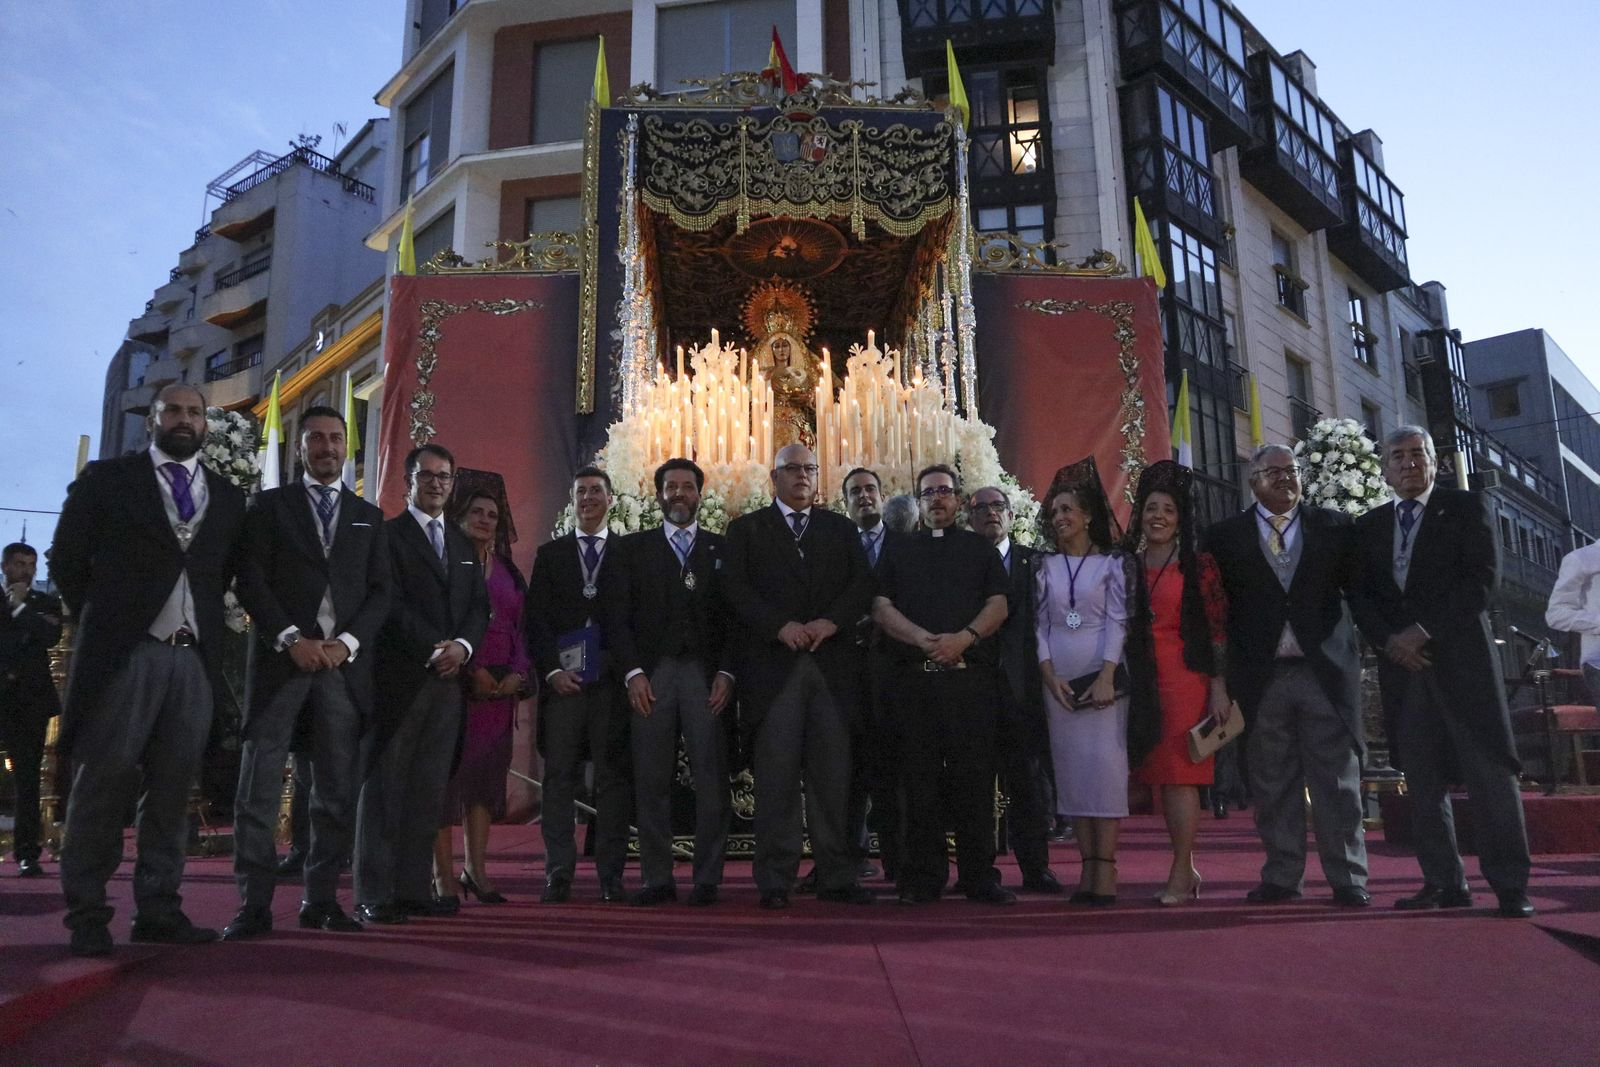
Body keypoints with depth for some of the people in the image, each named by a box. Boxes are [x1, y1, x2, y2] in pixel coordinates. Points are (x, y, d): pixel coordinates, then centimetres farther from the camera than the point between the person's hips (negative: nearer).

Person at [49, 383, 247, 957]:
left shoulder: (228, 496, 15)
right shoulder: (106, 478, 7)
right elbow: (67, 559, 7)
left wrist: (203, 622, 9)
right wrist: (100, 623, 6)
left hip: (195, 658, 3)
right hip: (123, 653, -3)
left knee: (173, 789, 4)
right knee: (104, 783, -1)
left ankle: (158, 909, 11)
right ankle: (87, 914, 7)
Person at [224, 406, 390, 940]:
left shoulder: (368, 517, 18)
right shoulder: (270, 505, 11)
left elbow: (379, 592, 10)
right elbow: (251, 581, 1)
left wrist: (347, 642, -6)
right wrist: (292, 639, -11)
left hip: (344, 662, 2)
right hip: (282, 657, -2)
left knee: (336, 789, 3)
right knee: (259, 785, -6)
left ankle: (321, 899, 11)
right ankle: (254, 904, -1)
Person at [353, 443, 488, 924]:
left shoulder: (464, 544, 20)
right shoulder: (387, 534, 2)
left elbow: (479, 606, 13)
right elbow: (392, 603, -8)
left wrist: (462, 645, -6)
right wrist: (433, 650, -15)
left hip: (448, 677, 5)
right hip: (399, 676, -5)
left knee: (428, 789, 5)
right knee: (383, 785, -1)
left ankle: (415, 888, 9)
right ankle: (374, 894, 1)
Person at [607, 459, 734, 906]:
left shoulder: (723, 549, 13)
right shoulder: (632, 549, 14)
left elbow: (735, 617, 7)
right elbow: (618, 617, 7)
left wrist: (726, 673, -6)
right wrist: (633, 673, -5)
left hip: (707, 676, 0)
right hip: (650, 675, 1)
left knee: (711, 780, -3)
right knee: (651, 781, 0)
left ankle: (707, 879, 4)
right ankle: (656, 878, 8)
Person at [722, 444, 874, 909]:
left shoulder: (842, 529, 18)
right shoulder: (746, 529, 11)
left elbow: (862, 585, 7)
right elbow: (737, 589, -1)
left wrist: (830, 622, -10)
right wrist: (780, 626, -14)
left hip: (833, 665, 2)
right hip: (773, 665, -2)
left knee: (832, 777, 2)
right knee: (776, 778, -1)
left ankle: (836, 877, 9)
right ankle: (775, 881, 5)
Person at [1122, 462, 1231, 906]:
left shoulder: (1198, 565, 1)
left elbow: (1218, 628, -2)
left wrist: (1219, 687, -8)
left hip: (1186, 678, -4)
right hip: (1142, 681, 4)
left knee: (1180, 773, -7)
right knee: (1161, 774, 6)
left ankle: (1180, 876, 0)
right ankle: (1187, 871, 17)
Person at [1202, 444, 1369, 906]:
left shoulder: (1333, 526, 9)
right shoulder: (1226, 536, 6)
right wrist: (1226, 674, 0)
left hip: (1326, 669, 0)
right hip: (1262, 675, 0)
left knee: (1337, 779, 2)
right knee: (1273, 784, 5)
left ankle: (1348, 879, 10)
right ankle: (1281, 877, 14)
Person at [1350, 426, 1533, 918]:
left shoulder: (1464, 507, 6)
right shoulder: (1368, 526, 16)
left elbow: (1482, 577, -5)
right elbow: (1360, 595, 11)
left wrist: (1425, 630, -12)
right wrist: (1390, 640, -7)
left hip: (1460, 653, -3)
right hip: (1402, 659, 3)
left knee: (1489, 768, -5)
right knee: (1423, 778, 2)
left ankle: (1510, 886, -1)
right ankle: (1444, 883, 7)